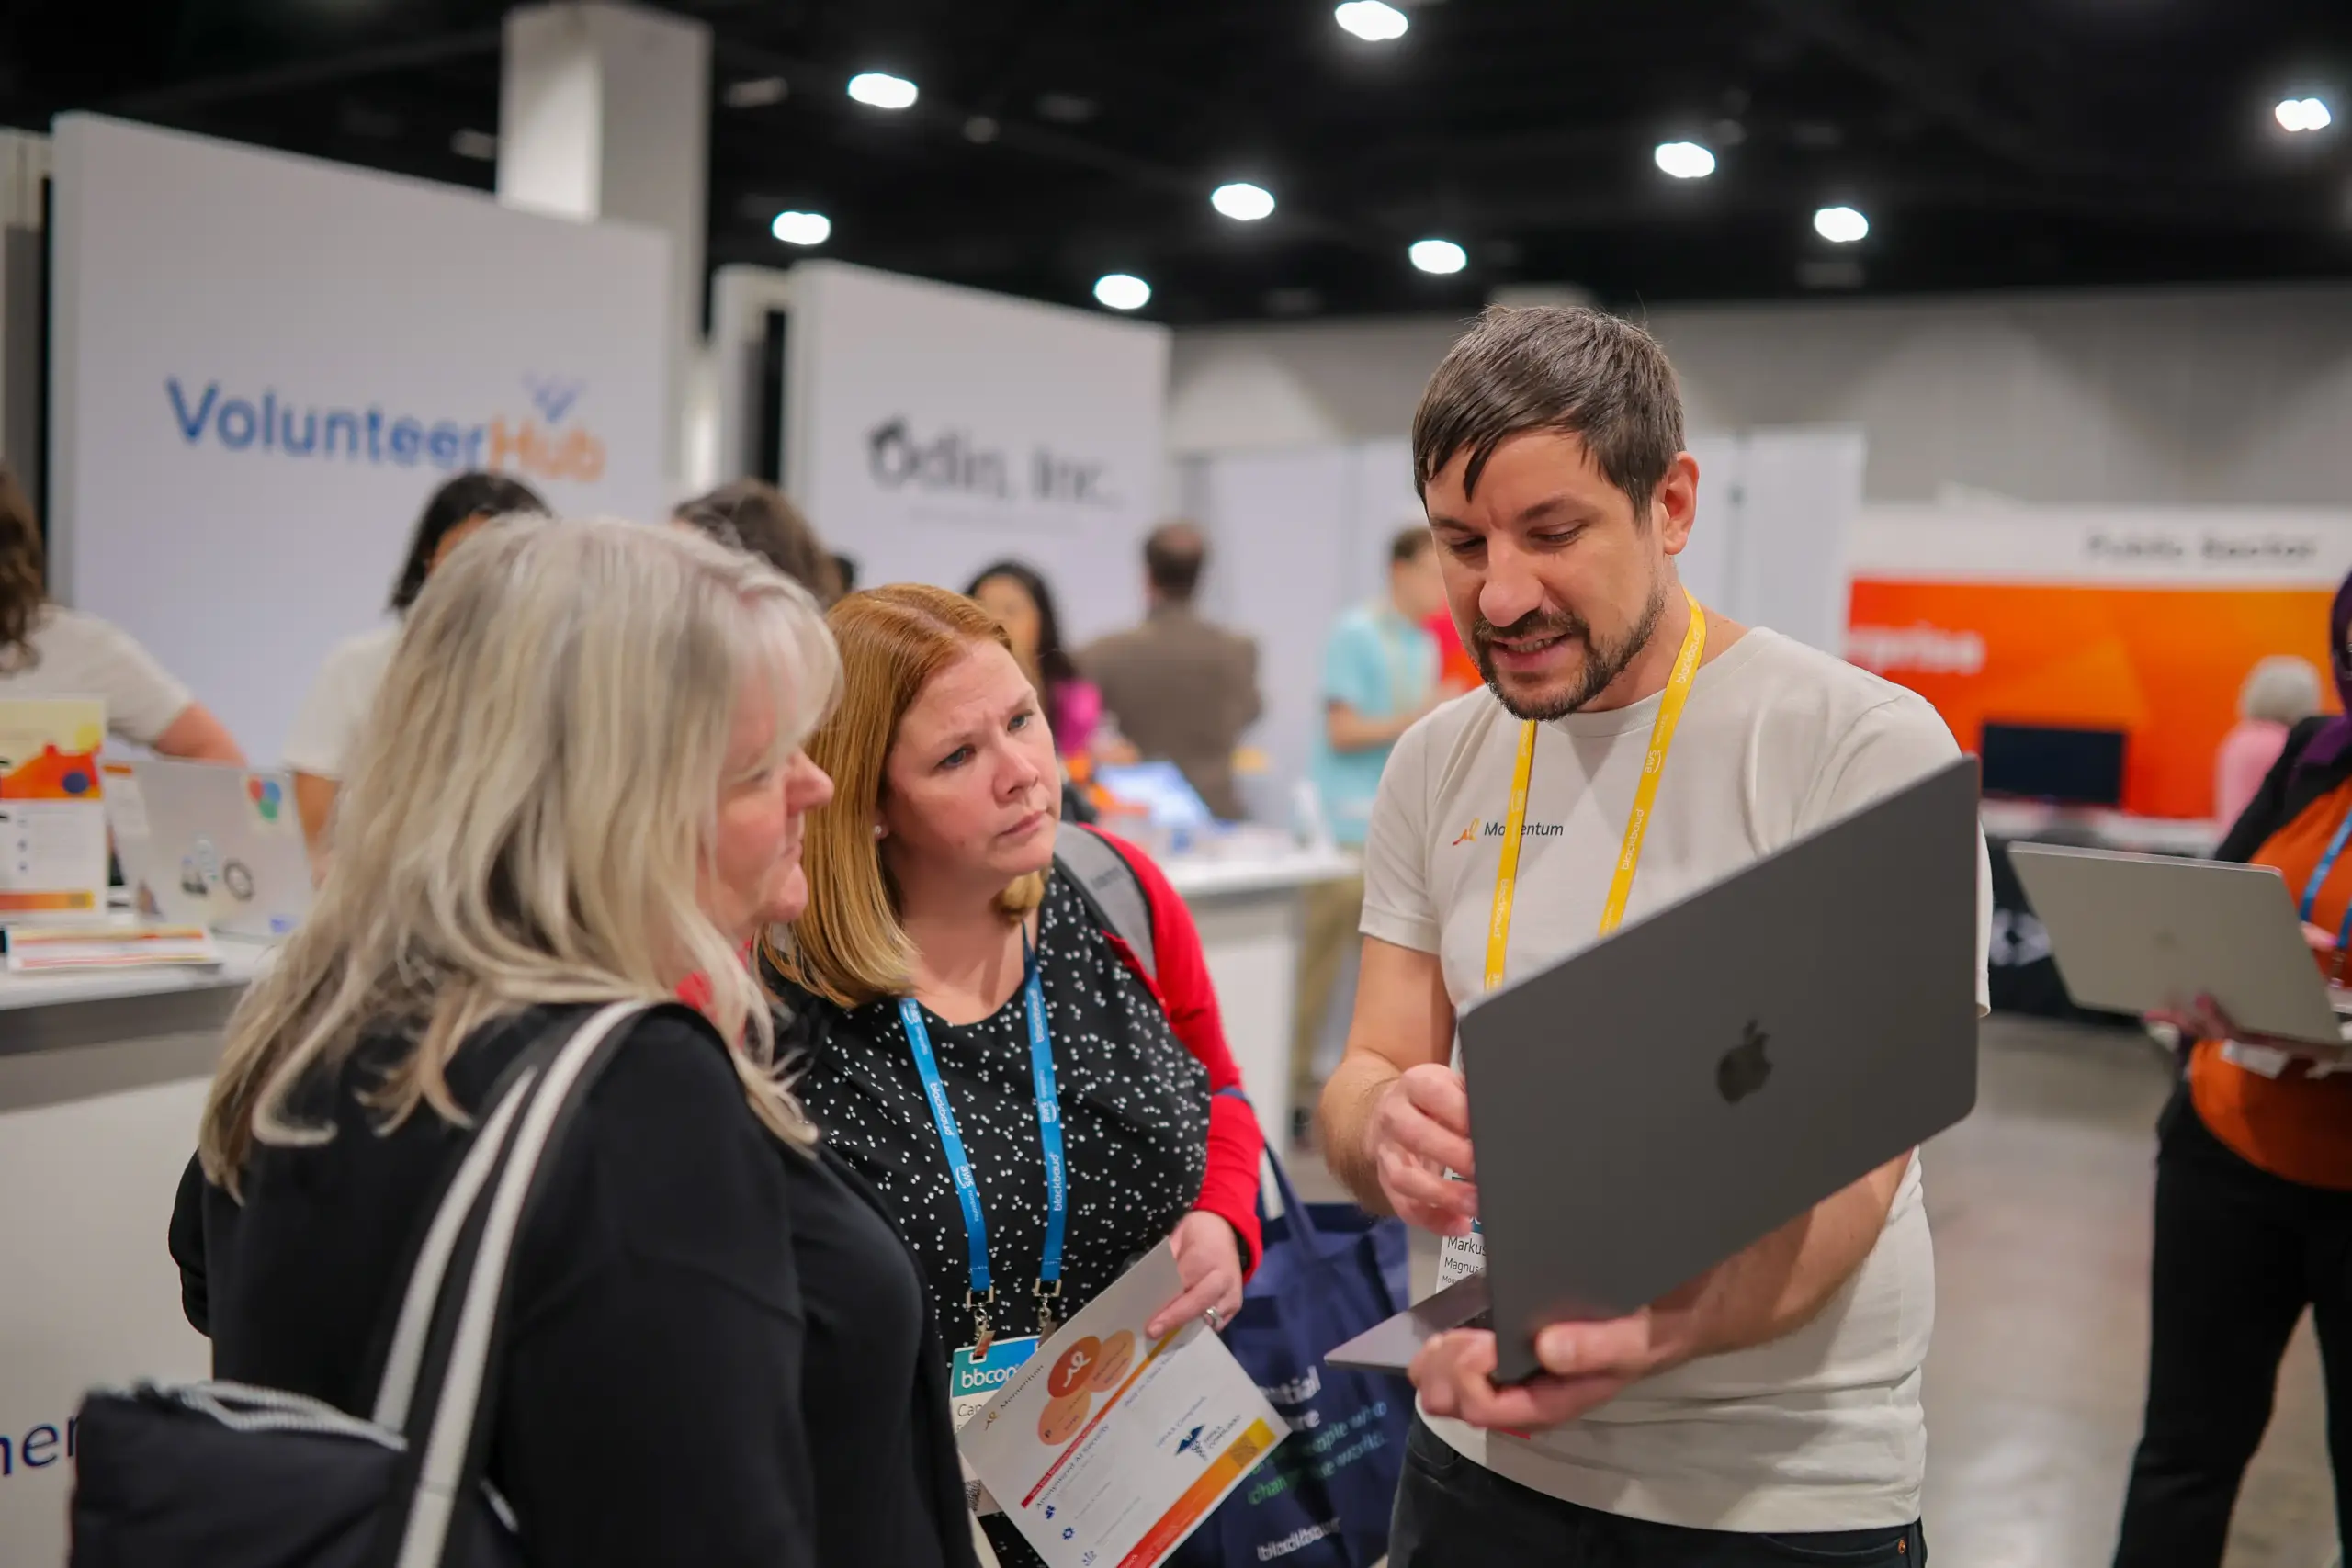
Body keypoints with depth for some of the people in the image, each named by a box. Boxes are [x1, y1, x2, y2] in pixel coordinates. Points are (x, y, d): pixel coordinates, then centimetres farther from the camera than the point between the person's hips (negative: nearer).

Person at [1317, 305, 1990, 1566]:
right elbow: (1370, 1075, 0)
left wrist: (1657, 1329, -40)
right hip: (1482, 1443, 4)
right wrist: (1386, 1129, -25)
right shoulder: (1436, 768, 0)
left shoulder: (1869, 750, -15)